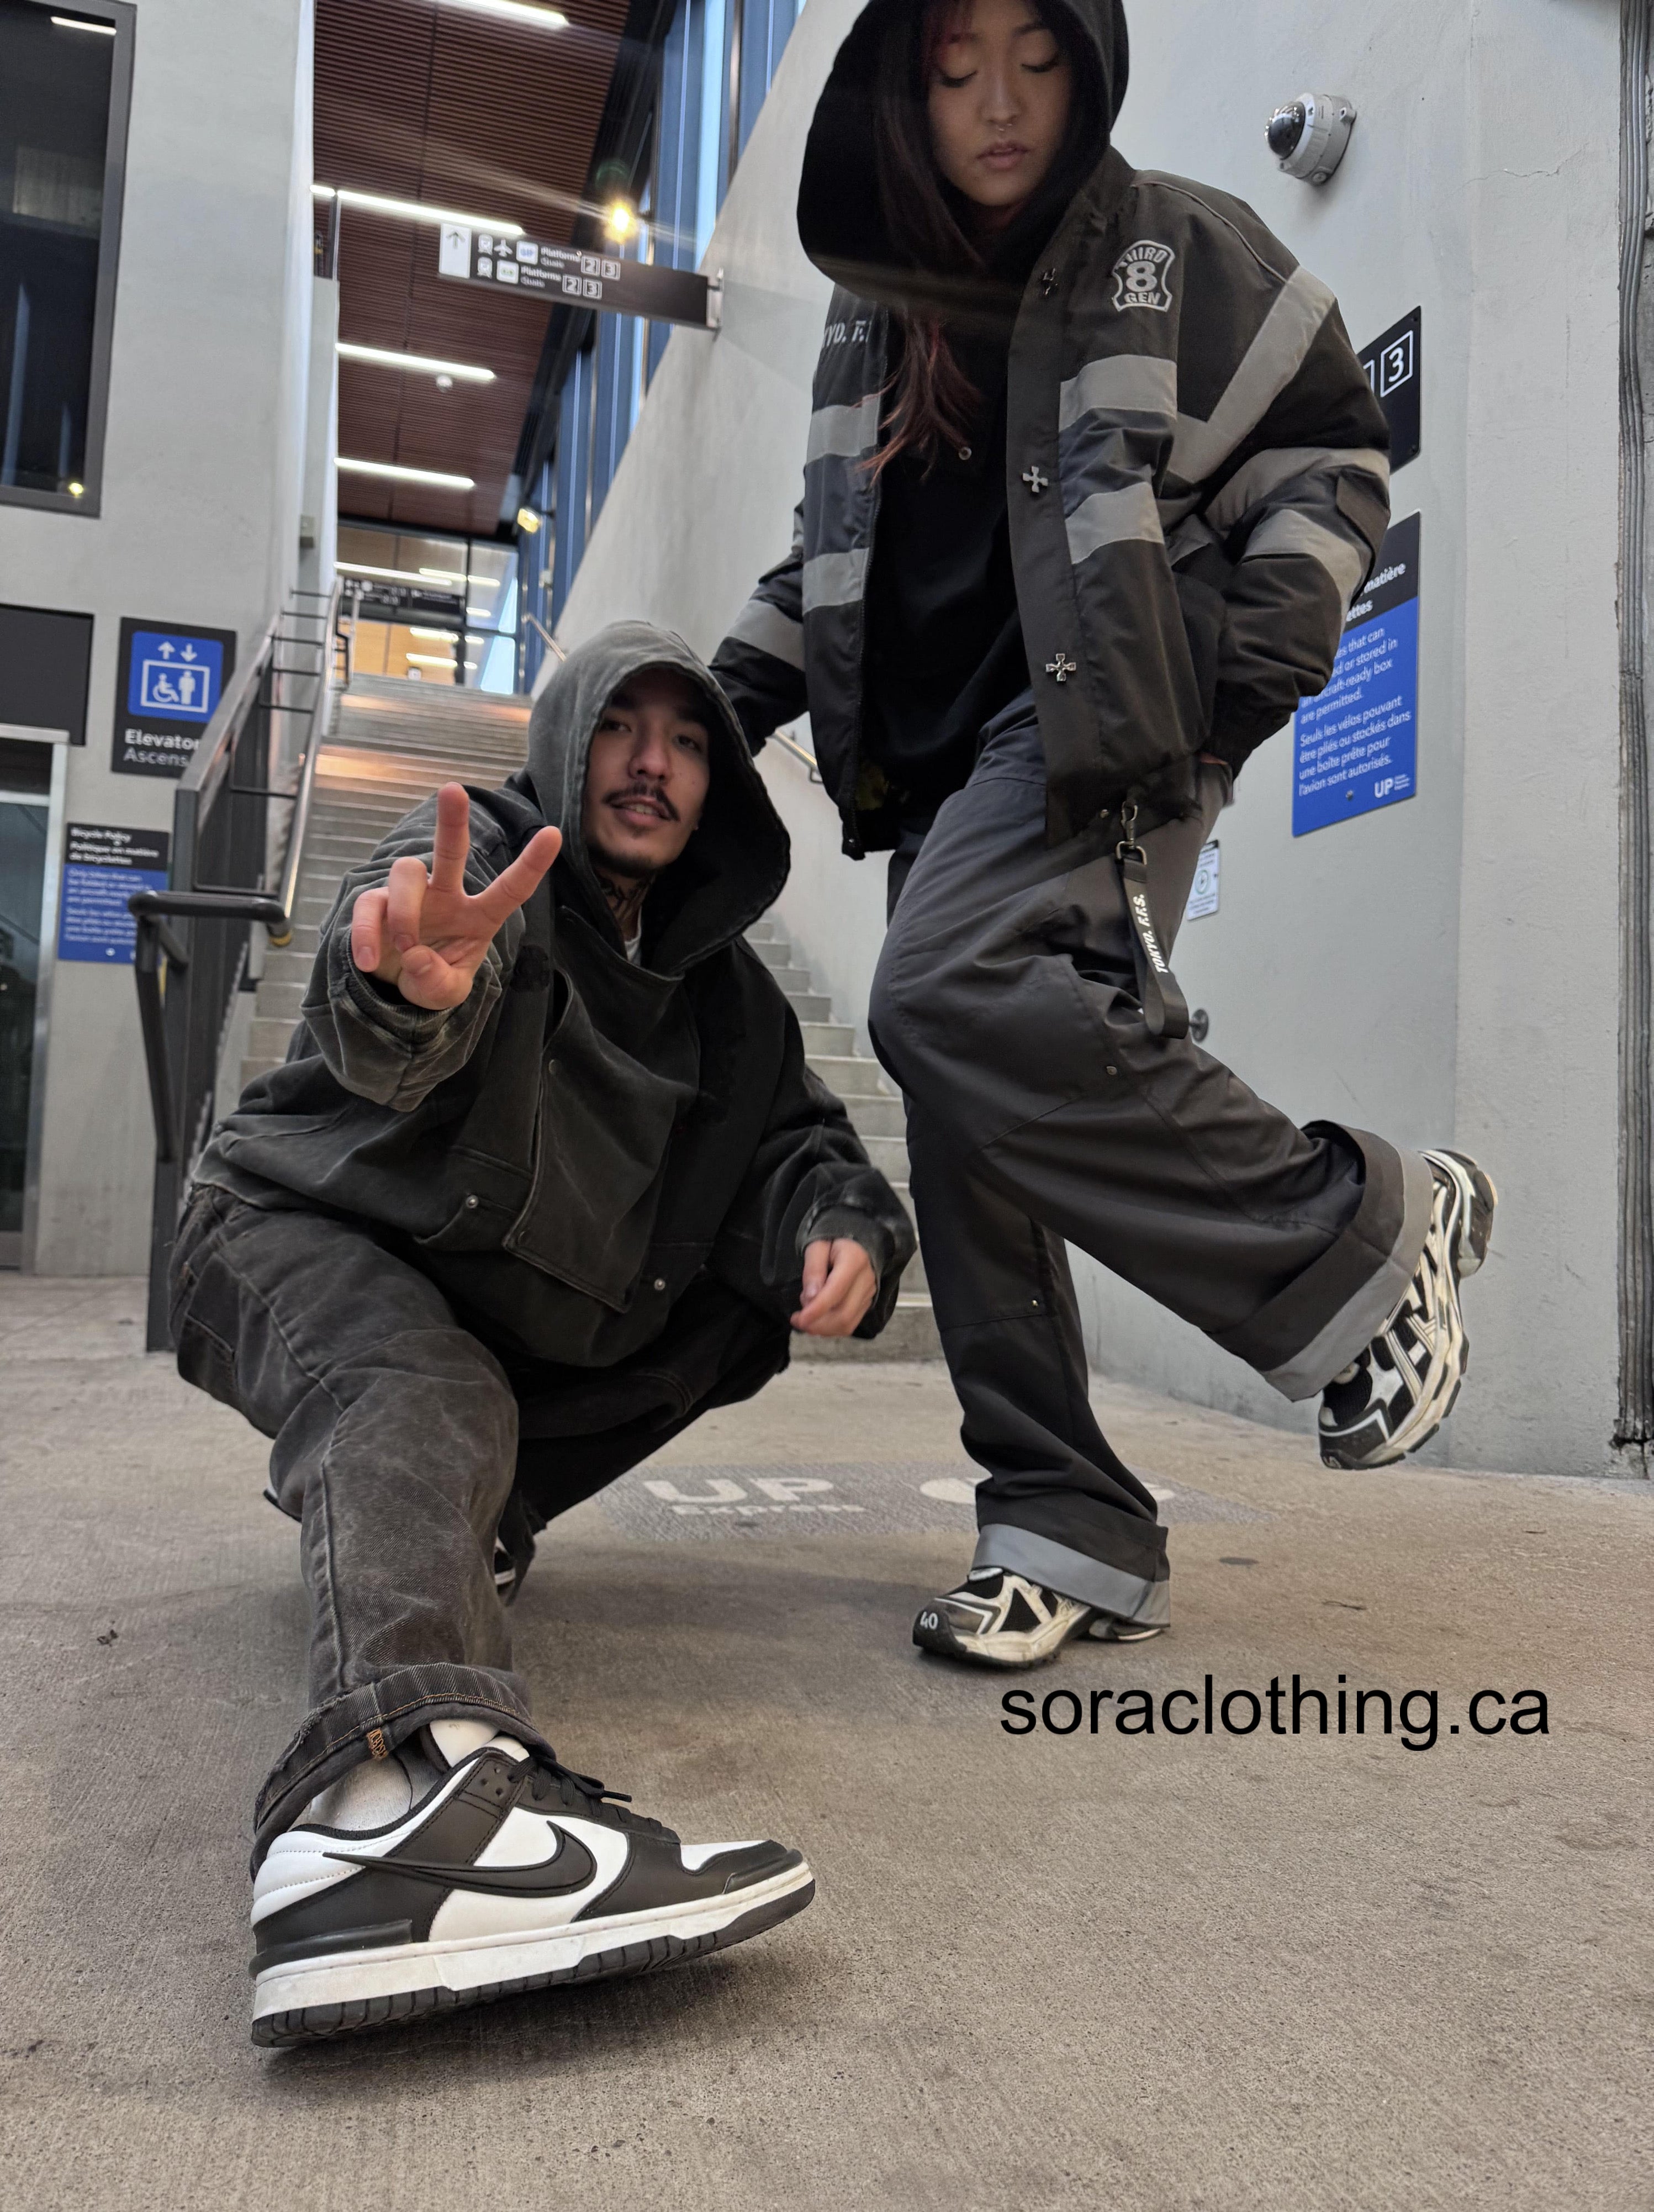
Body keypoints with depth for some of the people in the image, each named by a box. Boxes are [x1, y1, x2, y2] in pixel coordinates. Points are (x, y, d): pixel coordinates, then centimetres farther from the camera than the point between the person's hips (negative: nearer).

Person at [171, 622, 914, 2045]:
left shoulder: (715, 976, 9)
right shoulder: (479, 856, -12)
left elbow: (797, 1129, 3)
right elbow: (385, 1041, -33)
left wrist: (845, 1224, -22)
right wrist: (411, 986, -60)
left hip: (497, 1299, 7)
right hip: (305, 1239, -7)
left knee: (767, 1275, -3)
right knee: (428, 1398, -37)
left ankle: (466, 1511, -2)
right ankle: (396, 1784, -63)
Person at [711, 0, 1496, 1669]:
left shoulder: (1182, 251, 7)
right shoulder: (872, 308, 21)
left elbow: (1331, 451, 10)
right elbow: (833, 550, 28)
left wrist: (1272, 642, -6)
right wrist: (729, 693, 16)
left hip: (1109, 728, -6)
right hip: (944, 750, 6)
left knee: (954, 998, -32)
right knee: (965, 1131, -3)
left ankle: (1366, 1228, -18)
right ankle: (1063, 1527, 4)